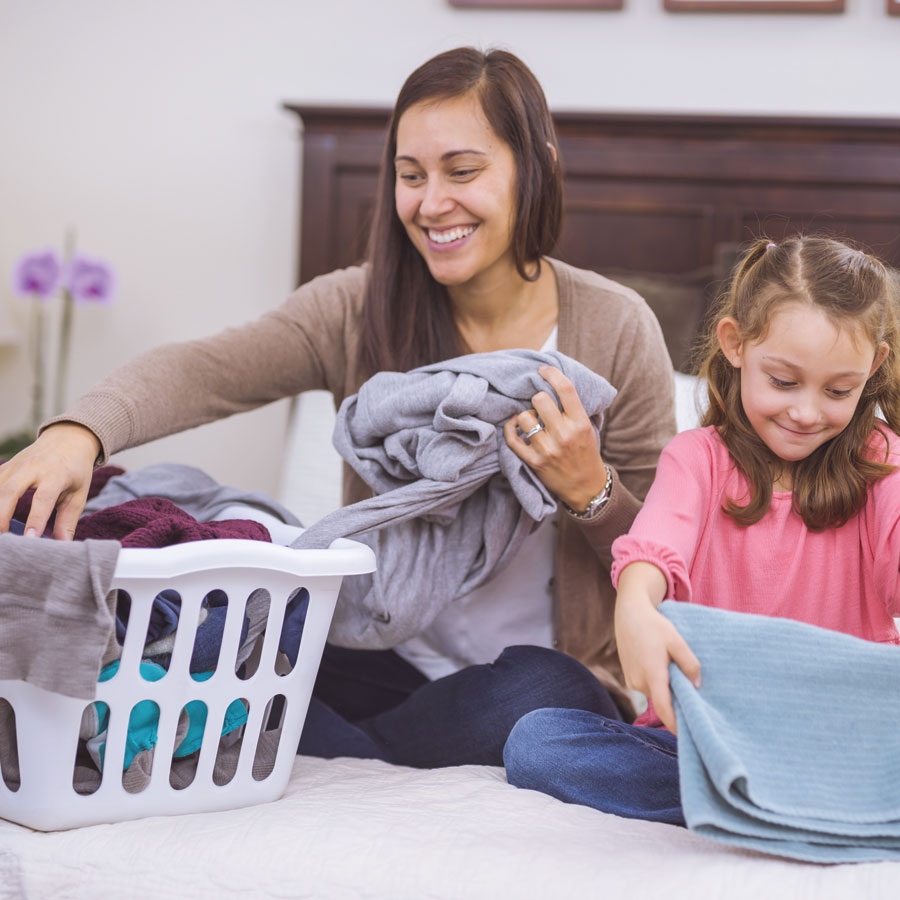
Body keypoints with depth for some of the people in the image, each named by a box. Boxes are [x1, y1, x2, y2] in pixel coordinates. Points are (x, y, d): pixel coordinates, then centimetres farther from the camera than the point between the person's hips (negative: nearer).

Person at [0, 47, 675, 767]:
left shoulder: (615, 329, -7)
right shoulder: (360, 310, -2)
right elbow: (205, 371, -21)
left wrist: (589, 490, -23)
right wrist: (79, 431, -41)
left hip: (561, 675, 0)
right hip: (389, 665, 1)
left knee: (533, 693, -36)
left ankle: (338, 762, -14)